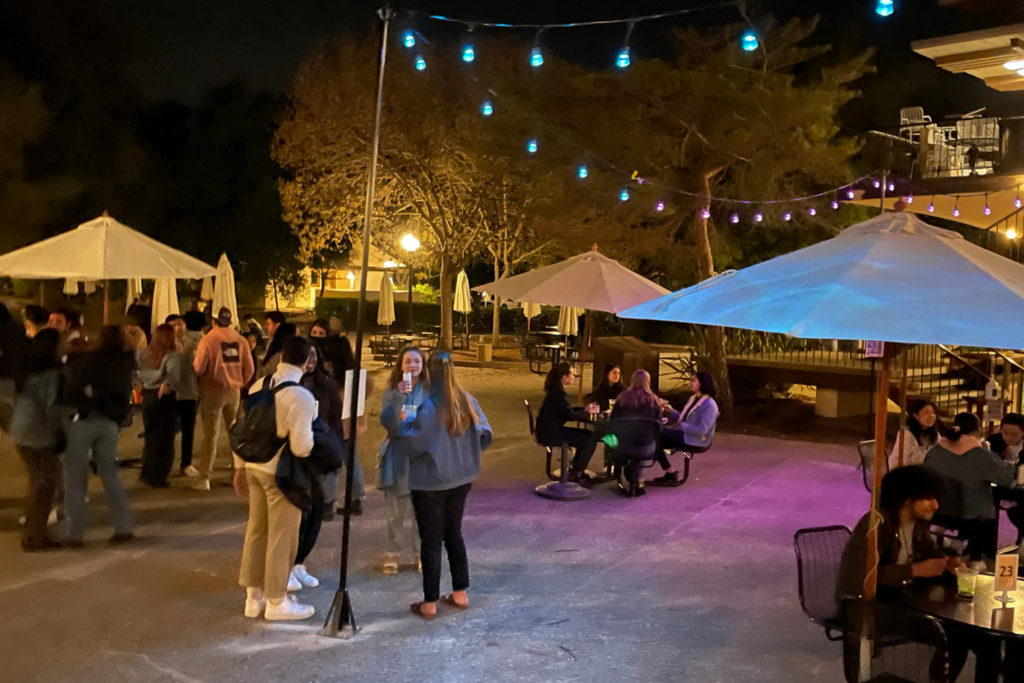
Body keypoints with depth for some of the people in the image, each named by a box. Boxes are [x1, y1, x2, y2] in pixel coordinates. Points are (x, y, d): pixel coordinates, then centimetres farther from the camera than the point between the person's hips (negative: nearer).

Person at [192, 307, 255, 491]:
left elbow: (199, 368, -12)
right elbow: (249, 369, 1)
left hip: (213, 391, -3)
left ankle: (204, 477, 1)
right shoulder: (240, 341, -2)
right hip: (234, 392, 3)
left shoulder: (207, 340, -13)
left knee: (211, 435, 0)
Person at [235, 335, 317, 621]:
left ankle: (253, 597, 31)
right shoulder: (301, 396, -21)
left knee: (256, 531, 18)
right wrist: (313, 433, -1)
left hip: (254, 467, 7)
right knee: (281, 537, 7)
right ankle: (277, 601, 20)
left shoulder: (259, 386, 3)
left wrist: (240, 467, 18)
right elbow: (301, 447, -23)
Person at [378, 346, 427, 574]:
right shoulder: (392, 390, -1)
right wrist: (399, 396, -24)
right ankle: (392, 553, 21)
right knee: (395, 509, 6)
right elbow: (386, 421, -13)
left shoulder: (430, 390, 0)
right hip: (397, 456, 0)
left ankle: (421, 553, 20)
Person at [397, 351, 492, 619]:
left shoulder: (429, 408, -22)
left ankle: (429, 603, 13)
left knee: (431, 541, 5)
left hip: (430, 483, -6)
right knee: (454, 534, 20)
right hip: (460, 479, 6)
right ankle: (460, 594, 27)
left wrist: (406, 421, -1)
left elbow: (411, 446, -17)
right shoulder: (467, 401, -3)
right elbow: (486, 435, 5)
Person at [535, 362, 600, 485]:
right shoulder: (558, 393, -19)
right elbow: (569, 415, -20)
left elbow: (566, 410, 21)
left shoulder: (555, 390, 13)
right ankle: (576, 474, 0)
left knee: (587, 435, 13)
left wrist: (584, 409, 11)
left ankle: (577, 470, 18)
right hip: (550, 434, -10)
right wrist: (588, 413, -6)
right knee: (590, 440, -11)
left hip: (551, 430, 10)